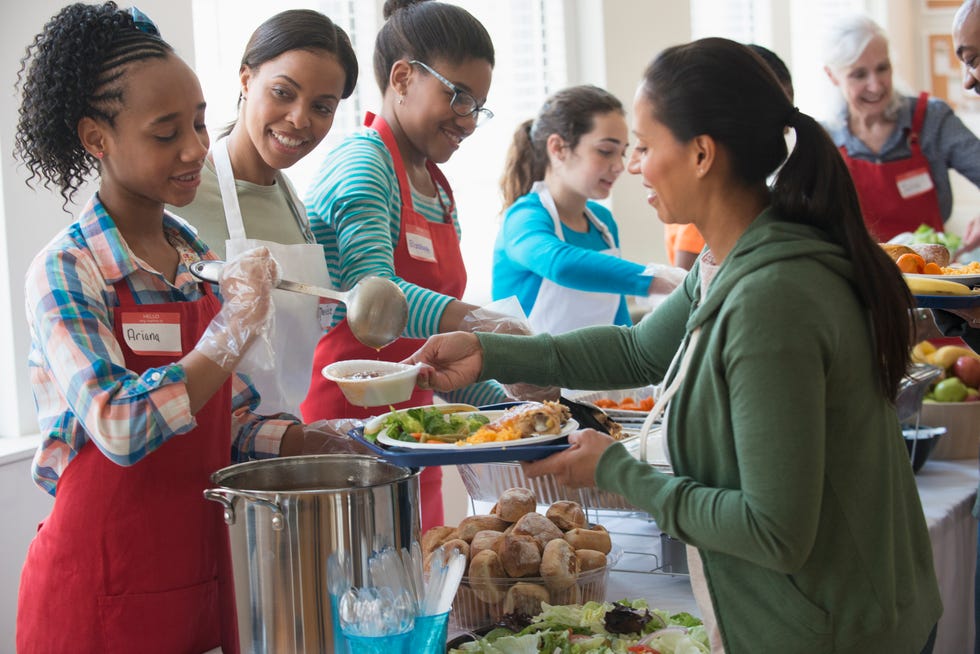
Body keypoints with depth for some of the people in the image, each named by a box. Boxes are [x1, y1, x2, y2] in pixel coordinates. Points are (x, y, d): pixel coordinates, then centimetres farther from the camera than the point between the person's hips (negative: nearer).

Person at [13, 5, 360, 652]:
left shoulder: (201, 259, 7)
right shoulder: (67, 272, -13)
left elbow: (233, 424, 9)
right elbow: (120, 428, -26)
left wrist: (326, 440, -5)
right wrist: (231, 336, -27)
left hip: (201, 569, 6)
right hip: (101, 586, -6)